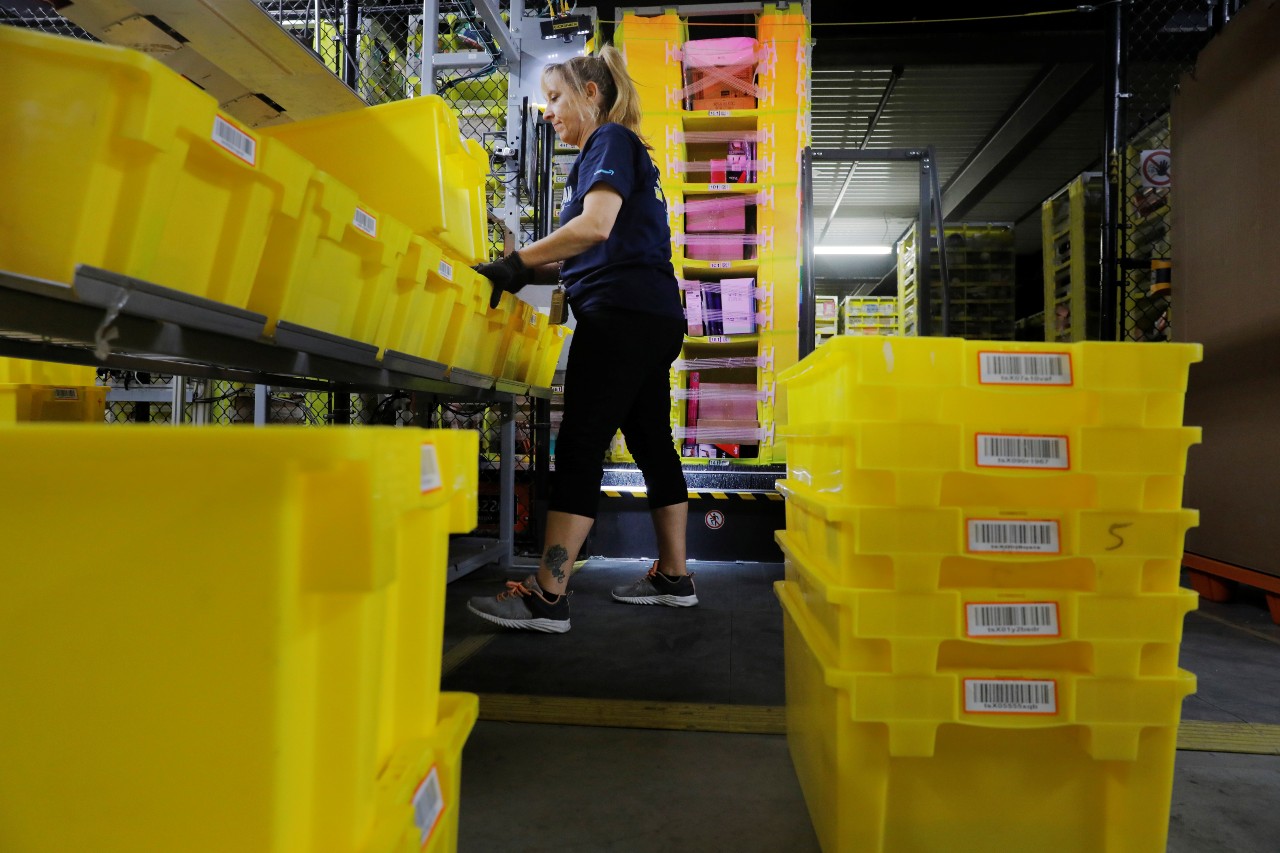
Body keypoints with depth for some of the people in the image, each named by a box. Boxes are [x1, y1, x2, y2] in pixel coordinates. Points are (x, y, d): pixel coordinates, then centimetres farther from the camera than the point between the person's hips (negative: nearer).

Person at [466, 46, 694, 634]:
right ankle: (674, 577, 18)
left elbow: (596, 226, -19)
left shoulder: (610, 140, 0)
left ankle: (547, 596, -15)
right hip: (654, 317, 10)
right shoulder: (616, 151, 28)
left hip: (623, 312, -10)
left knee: (580, 444, -14)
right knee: (651, 443, 10)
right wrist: (530, 272, 11)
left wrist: (517, 263, -16)